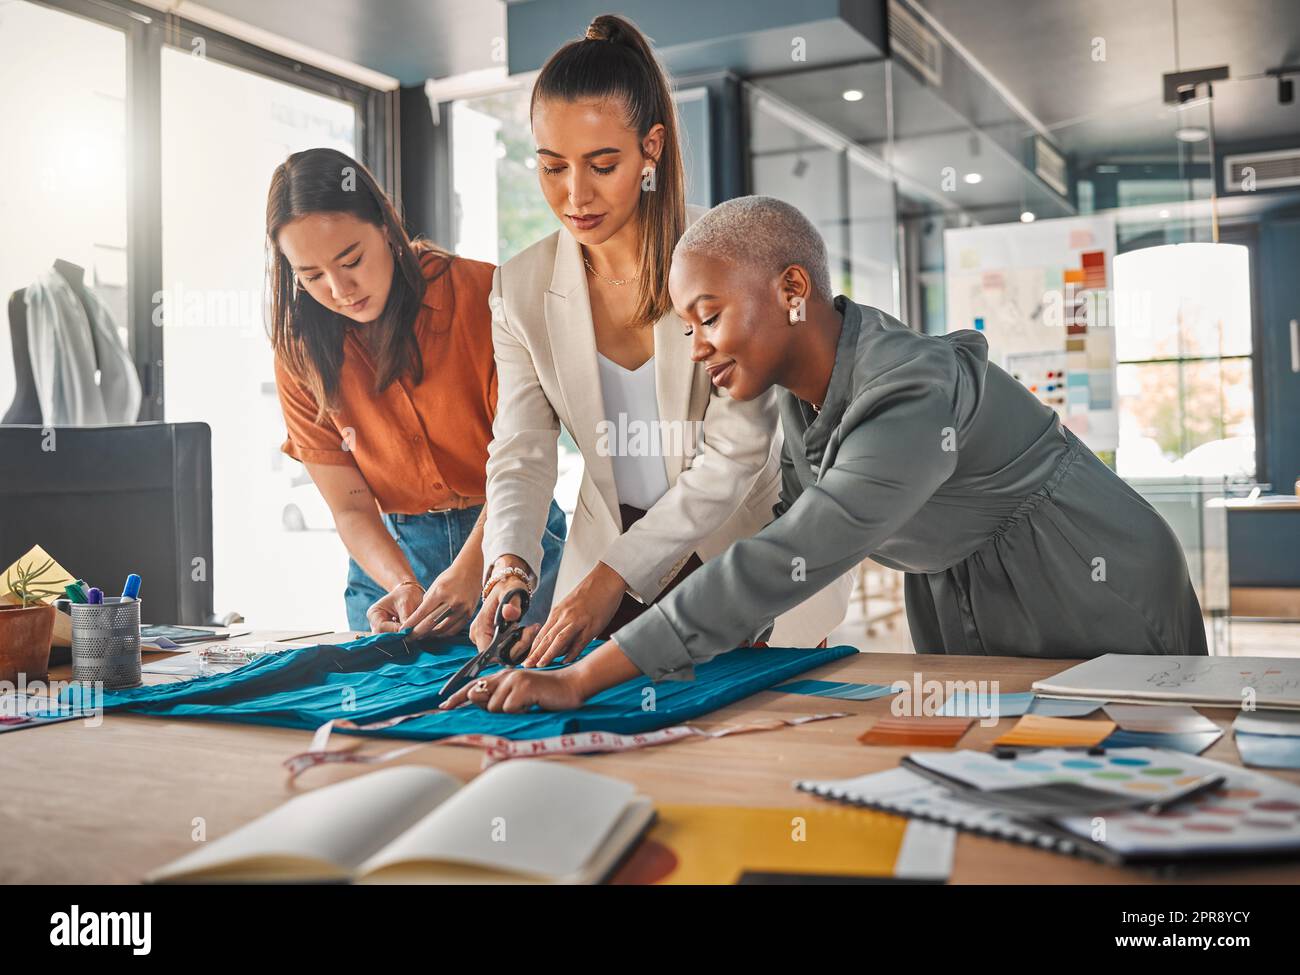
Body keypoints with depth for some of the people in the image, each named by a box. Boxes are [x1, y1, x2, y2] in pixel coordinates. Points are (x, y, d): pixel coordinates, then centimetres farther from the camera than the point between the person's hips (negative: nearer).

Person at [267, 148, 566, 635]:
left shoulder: (483, 293, -15)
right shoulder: (300, 357, -5)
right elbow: (350, 508, -4)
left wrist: (471, 569, -29)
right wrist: (403, 587, -24)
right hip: (391, 554, 2)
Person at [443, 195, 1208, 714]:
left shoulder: (911, 400, -34)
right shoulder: (808, 385, -6)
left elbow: (783, 564, -41)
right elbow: (792, 537, 3)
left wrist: (579, 681, -42)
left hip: (1103, 619, -7)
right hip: (970, 621, 7)